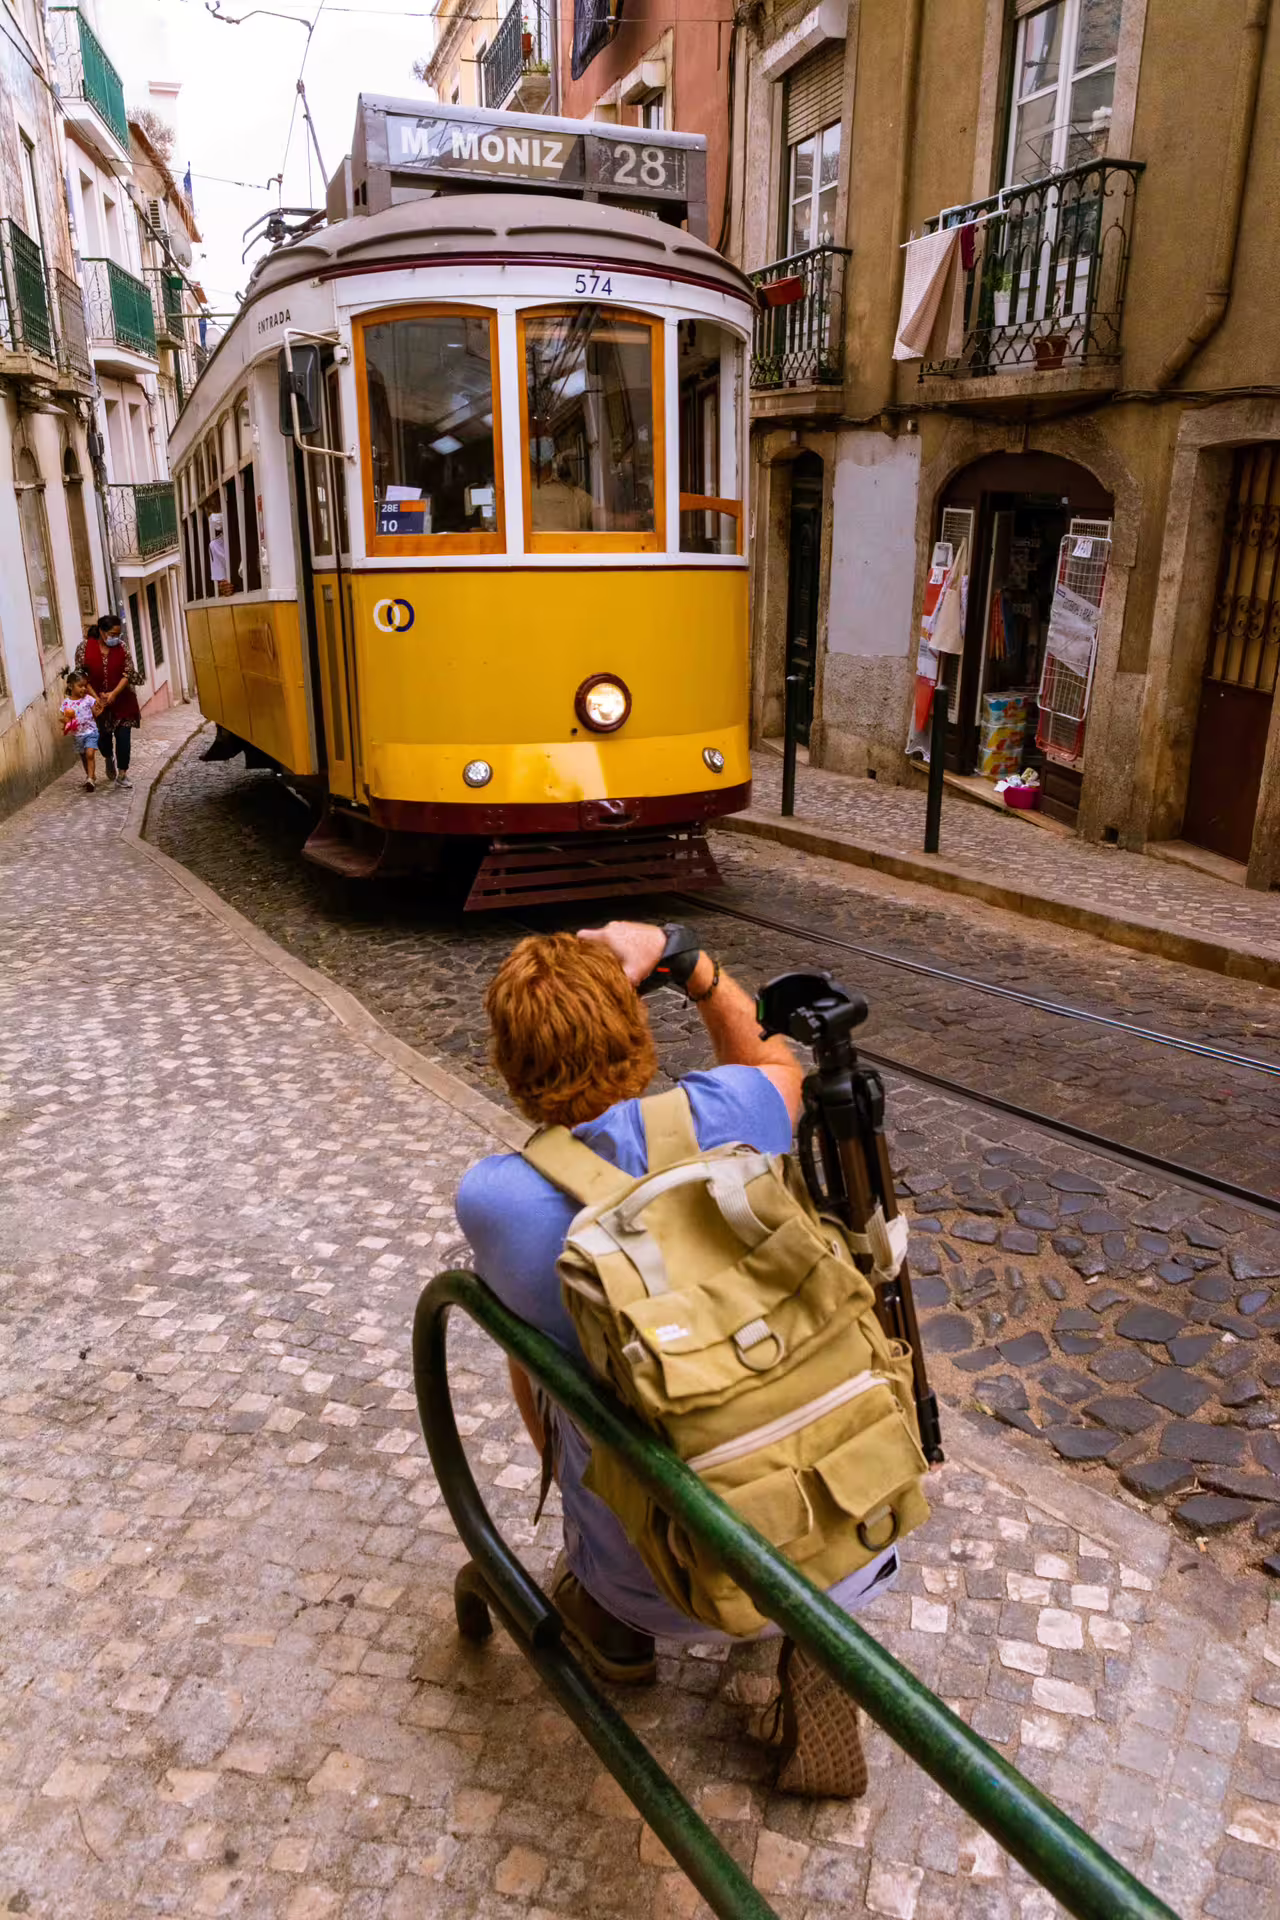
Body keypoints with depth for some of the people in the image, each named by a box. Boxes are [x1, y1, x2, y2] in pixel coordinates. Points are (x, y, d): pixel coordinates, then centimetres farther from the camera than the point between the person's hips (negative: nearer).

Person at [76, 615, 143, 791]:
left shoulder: (121, 647, -6)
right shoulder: (85, 647, -9)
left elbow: (128, 672, -9)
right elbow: (81, 675, -6)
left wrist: (113, 694, -19)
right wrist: (96, 697, -13)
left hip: (122, 700, 0)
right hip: (97, 701, 0)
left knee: (123, 737, -4)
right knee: (103, 736, 13)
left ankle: (122, 775, 5)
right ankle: (109, 760, 45)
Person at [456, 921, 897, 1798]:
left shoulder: (491, 1198, -17)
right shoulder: (726, 1115, -15)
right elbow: (773, 1061, 11)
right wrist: (691, 964, 6)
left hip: (654, 1584, 1)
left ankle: (611, 1620, 31)